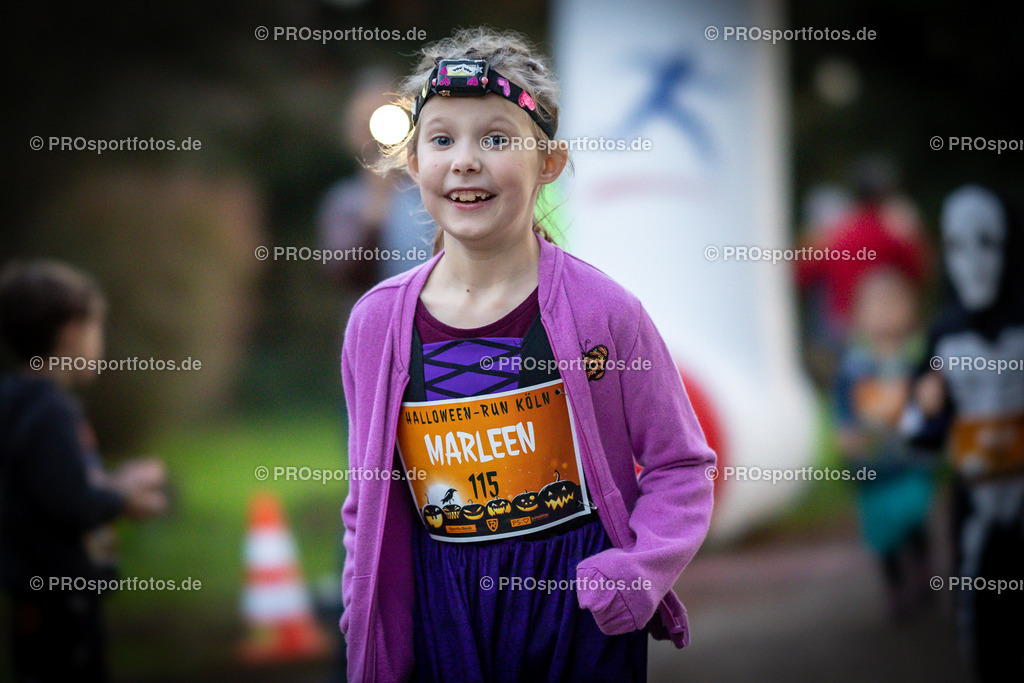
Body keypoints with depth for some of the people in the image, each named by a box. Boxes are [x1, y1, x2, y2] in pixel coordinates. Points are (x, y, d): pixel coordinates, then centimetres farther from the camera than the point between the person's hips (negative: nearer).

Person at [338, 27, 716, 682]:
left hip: (584, 609, -2)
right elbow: (368, 500, 10)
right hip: (445, 620, 2)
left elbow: (682, 468, -2)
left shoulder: (603, 309, -7)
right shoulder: (377, 322, 0)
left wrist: (641, 572, -17)